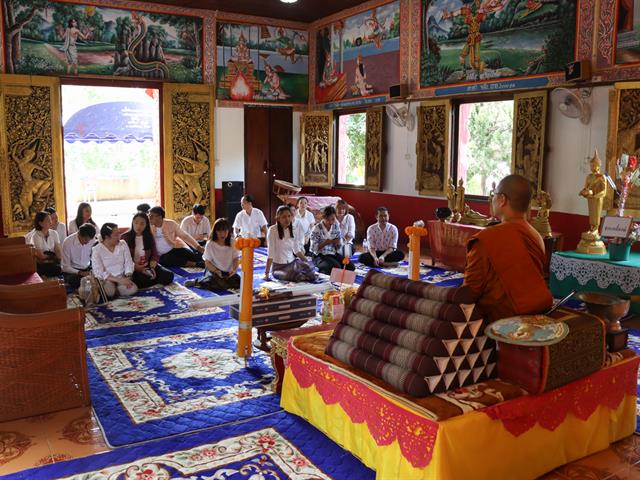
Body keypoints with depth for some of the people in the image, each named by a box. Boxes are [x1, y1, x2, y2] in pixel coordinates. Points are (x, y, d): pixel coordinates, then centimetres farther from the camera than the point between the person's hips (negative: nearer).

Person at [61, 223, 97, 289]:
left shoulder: (92, 240, -8)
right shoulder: (68, 242, -16)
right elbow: (66, 267, -14)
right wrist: (80, 273, -29)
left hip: (87, 269, 3)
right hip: (71, 271, -3)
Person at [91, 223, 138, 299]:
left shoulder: (123, 244, 5)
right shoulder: (97, 250, -8)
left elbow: (128, 263, 4)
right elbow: (99, 273, -13)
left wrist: (128, 277, -17)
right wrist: (119, 280, -24)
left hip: (122, 277, 3)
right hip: (106, 279, -3)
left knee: (132, 289, -28)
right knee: (109, 291, -37)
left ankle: (115, 289, -4)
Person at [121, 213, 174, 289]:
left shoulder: (149, 236, 8)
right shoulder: (125, 237, -3)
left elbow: (155, 254, 8)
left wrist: (152, 267, -12)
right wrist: (134, 266, -22)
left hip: (147, 266, 4)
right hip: (132, 268, -3)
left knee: (169, 275, -19)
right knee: (142, 281, -37)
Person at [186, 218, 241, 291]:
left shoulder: (232, 243, 0)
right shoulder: (210, 244, -5)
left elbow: (236, 259, 2)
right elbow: (207, 262, -4)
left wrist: (234, 270, -17)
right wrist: (216, 271, -20)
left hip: (228, 272, 4)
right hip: (213, 271, -3)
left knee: (239, 282, -26)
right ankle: (197, 282, -3)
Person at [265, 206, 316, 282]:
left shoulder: (293, 230, 4)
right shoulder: (273, 230, -14)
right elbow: (270, 254, -17)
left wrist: (308, 264, 4)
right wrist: (266, 273, -19)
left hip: (292, 262, 5)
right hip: (279, 266, -5)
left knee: (309, 267, -20)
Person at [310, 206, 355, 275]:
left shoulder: (336, 226, 3)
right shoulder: (317, 229, -11)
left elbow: (340, 244, 9)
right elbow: (314, 248, -12)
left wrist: (338, 242, -15)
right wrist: (326, 243, -24)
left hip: (333, 253, 5)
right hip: (320, 256, -5)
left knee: (351, 266, -15)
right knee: (337, 267, -30)